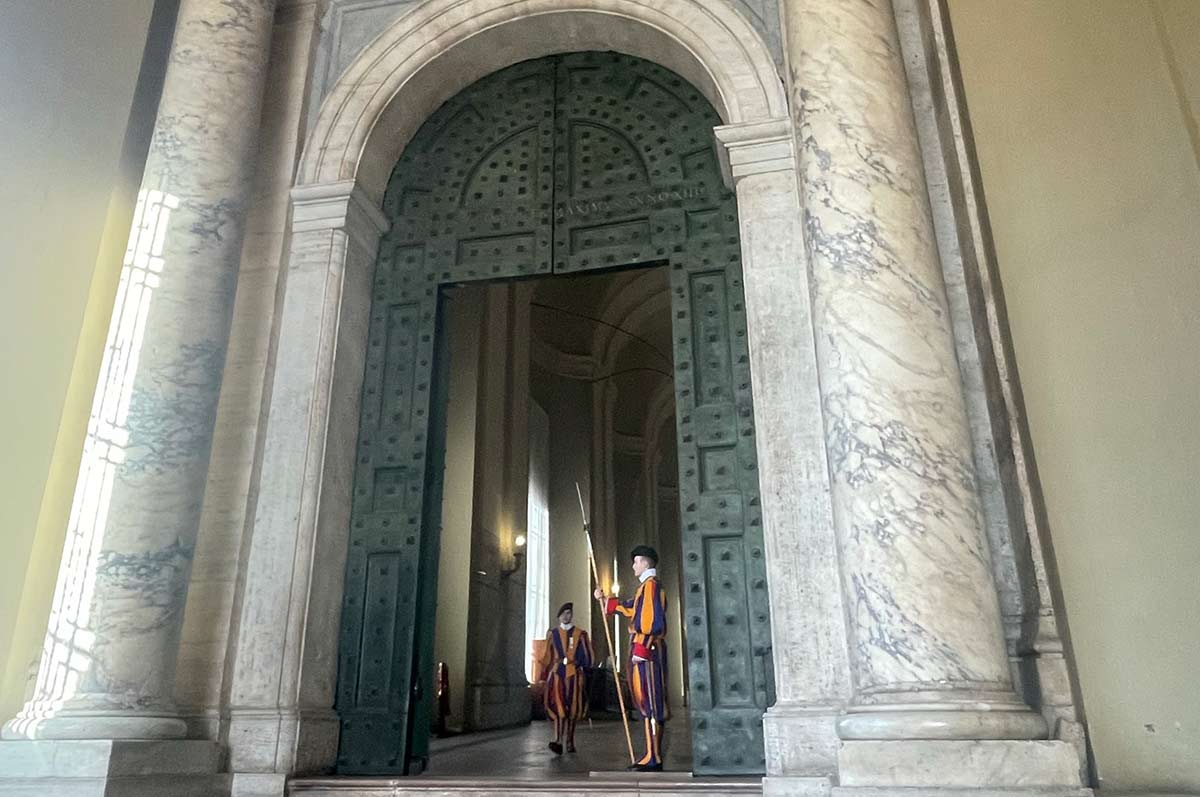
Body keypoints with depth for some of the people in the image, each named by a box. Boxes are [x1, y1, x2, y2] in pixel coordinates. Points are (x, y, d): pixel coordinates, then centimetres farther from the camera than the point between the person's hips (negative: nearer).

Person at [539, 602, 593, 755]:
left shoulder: (581, 634, 9)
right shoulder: (553, 634, 12)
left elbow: (587, 658, 7)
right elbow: (547, 657, 14)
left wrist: (569, 661, -4)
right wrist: (546, 675, 10)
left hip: (574, 675, 0)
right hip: (557, 675, 0)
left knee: (572, 710, 3)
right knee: (558, 707, -14)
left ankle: (570, 742, 16)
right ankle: (558, 741, -22)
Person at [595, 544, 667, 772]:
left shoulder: (651, 585, -12)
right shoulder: (645, 586, 19)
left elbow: (653, 621, -20)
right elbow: (629, 608, 34)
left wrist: (640, 649, -22)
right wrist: (605, 599, 33)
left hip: (647, 651, -10)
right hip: (644, 651, 10)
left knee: (650, 702, -8)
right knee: (646, 702, 11)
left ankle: (655, 758, -5)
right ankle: (651, 756, 16)